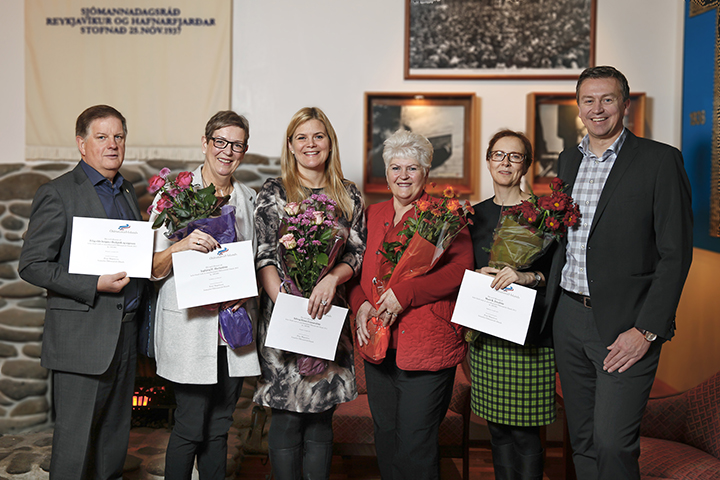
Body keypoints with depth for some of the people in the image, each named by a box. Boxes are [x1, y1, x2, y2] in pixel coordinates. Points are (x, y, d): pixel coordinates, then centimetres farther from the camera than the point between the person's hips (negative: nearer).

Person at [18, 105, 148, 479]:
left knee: (116, 435, 15)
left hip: (125, 332, 7)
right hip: (82, 337, -7)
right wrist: (94, 286, -19)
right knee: (75, 440, 0)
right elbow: (32, 265, -12)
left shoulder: (128, 192, 15)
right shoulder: (57, 194, -7)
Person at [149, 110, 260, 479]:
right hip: (190, 325, -4)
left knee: (219, 427, 12)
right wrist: (183, 246, -24)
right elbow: (154, 267, -6)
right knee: (190, 427, -2)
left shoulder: (248, 199, 12)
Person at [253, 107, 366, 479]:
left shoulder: (349, 196, 11)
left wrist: (332, 279, -13)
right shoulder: (273, 193, 3)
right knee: (287, 416, 1)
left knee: (321, 417, 9)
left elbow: (359, 253, 6)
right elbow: (264, 257, -5)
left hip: (330, 315, 3)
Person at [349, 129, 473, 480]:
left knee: (415, 444, -3)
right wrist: (360, 304, -3)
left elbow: (462, 267, -13)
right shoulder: (372, 215, 15)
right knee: (385, 437, 15)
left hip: (426, 345, -5)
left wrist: (404, 294, -18)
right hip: (378, 344, 6)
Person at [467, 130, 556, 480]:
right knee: (497, 428, 11)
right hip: (484, 334, 5)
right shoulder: (475, 214, 12)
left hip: (528, 335, -4)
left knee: (524, 432, 0)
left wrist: (528, 276, -23)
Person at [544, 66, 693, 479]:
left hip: (624, 323, -5)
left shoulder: (660, 160, -6)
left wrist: (647, 330, -15)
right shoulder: (568, 160, 12)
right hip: (568, 317, 6)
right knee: (583, 442, 14)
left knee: (613, 443, -7)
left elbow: (676, 252, -10)